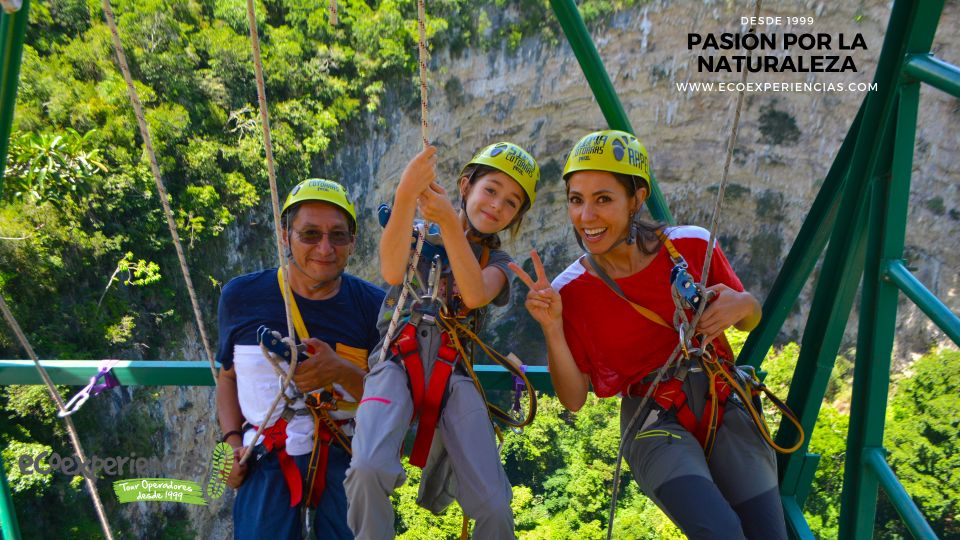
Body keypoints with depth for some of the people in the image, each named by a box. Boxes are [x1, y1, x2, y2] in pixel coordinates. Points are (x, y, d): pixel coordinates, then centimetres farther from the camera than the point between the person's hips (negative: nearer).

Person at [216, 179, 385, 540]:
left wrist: (342, 372, -20)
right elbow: (228, 376, 15)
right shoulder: (241, 297, 1)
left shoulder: (373, 306, -2)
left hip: (344, 455, 0)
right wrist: (232, 441, 1)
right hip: (267, 456, 1)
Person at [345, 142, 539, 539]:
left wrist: (449, 222, -24)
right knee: (369, 469, -31)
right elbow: (393, 272, -14)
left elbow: (476, 295, -11)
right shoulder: (419, 234, 11)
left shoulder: (497, 262, 16)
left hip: (453, 373, 2)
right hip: (397, 361, -2)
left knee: (494, 507, -11)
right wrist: (405, 196, -28)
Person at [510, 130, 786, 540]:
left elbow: (751, 320, 9)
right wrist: (551, 328, -20)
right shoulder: (570, 290, -9)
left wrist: (741, 305, -15)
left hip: (723, 407, 3)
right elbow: (573, 399, -4)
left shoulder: (693, 245, -8)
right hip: (654, 423, -2)